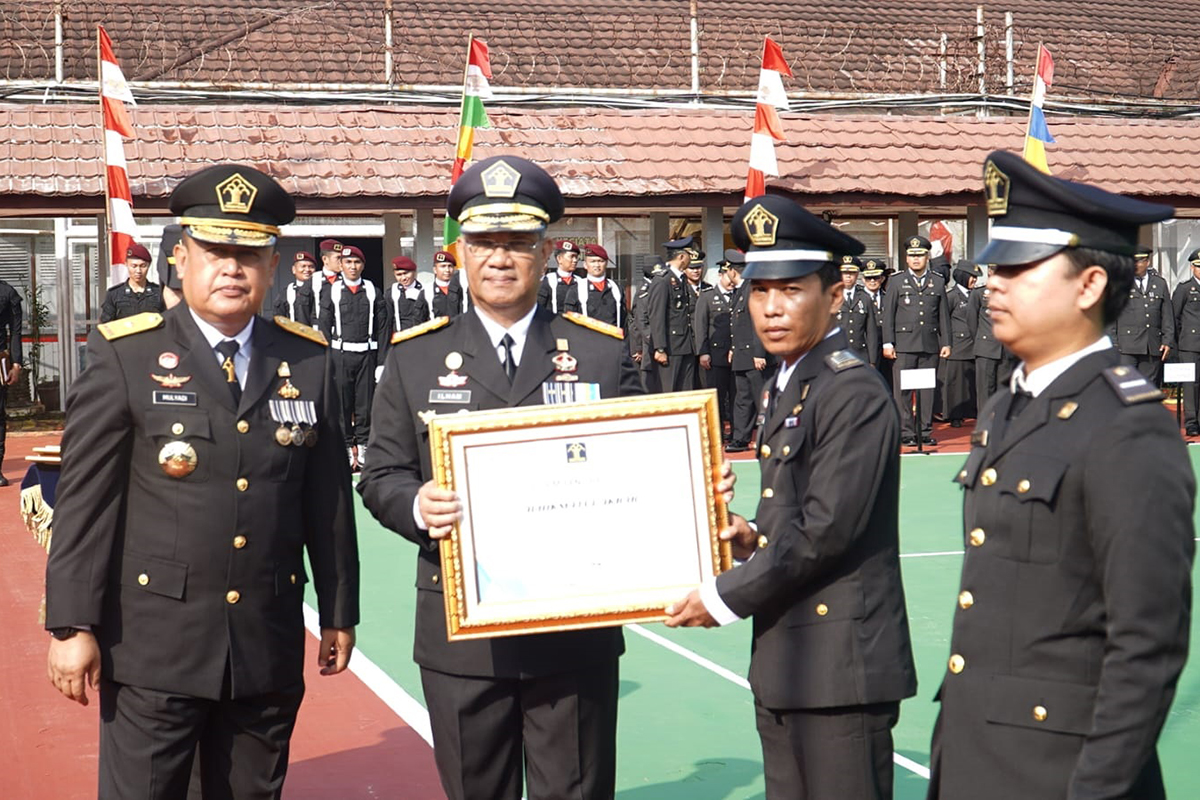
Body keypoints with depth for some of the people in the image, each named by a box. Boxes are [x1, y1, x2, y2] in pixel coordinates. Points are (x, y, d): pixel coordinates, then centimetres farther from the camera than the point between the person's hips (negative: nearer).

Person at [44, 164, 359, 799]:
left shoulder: (310, 360, 5)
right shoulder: (124, 356, -4)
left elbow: (329, 499, 8)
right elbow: (84, 500, -5)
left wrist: (339, 611, 11)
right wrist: (73, 626, -8)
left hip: (269, 646, 3)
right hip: (154, 649, -3)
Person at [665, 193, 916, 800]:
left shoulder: (855, 394, -16)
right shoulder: (784, 386, 14)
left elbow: (825, 532, -21)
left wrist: (724, 597, -13)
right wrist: (753, 538, 1)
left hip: (840, 661, -9)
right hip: (783, 660, 9)